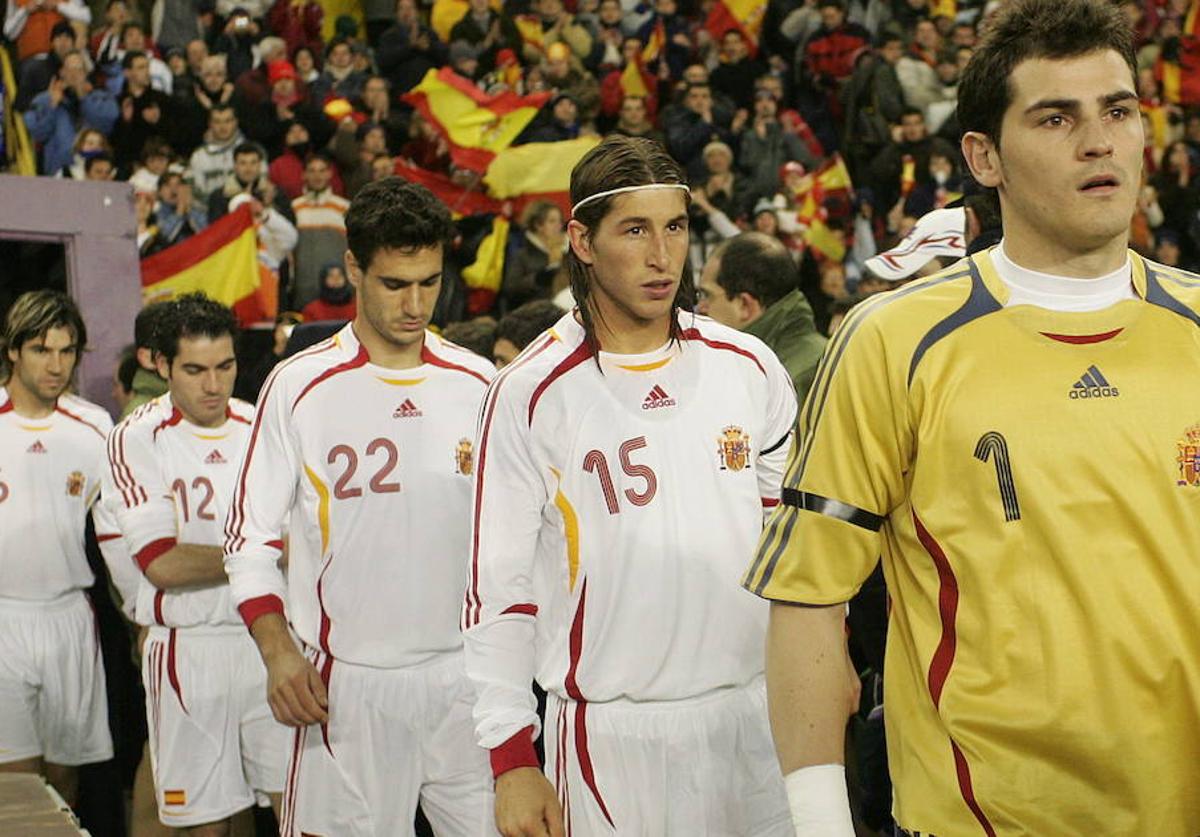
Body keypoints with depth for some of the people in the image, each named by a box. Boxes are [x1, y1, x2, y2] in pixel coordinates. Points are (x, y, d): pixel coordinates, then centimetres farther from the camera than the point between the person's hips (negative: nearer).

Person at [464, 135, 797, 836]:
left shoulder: (748, 365, 5)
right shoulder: (531, 393, -5)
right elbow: (499, 585, -5)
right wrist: (511, 759, -8)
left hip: (755, 711, 3)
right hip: (612, 732, -3)